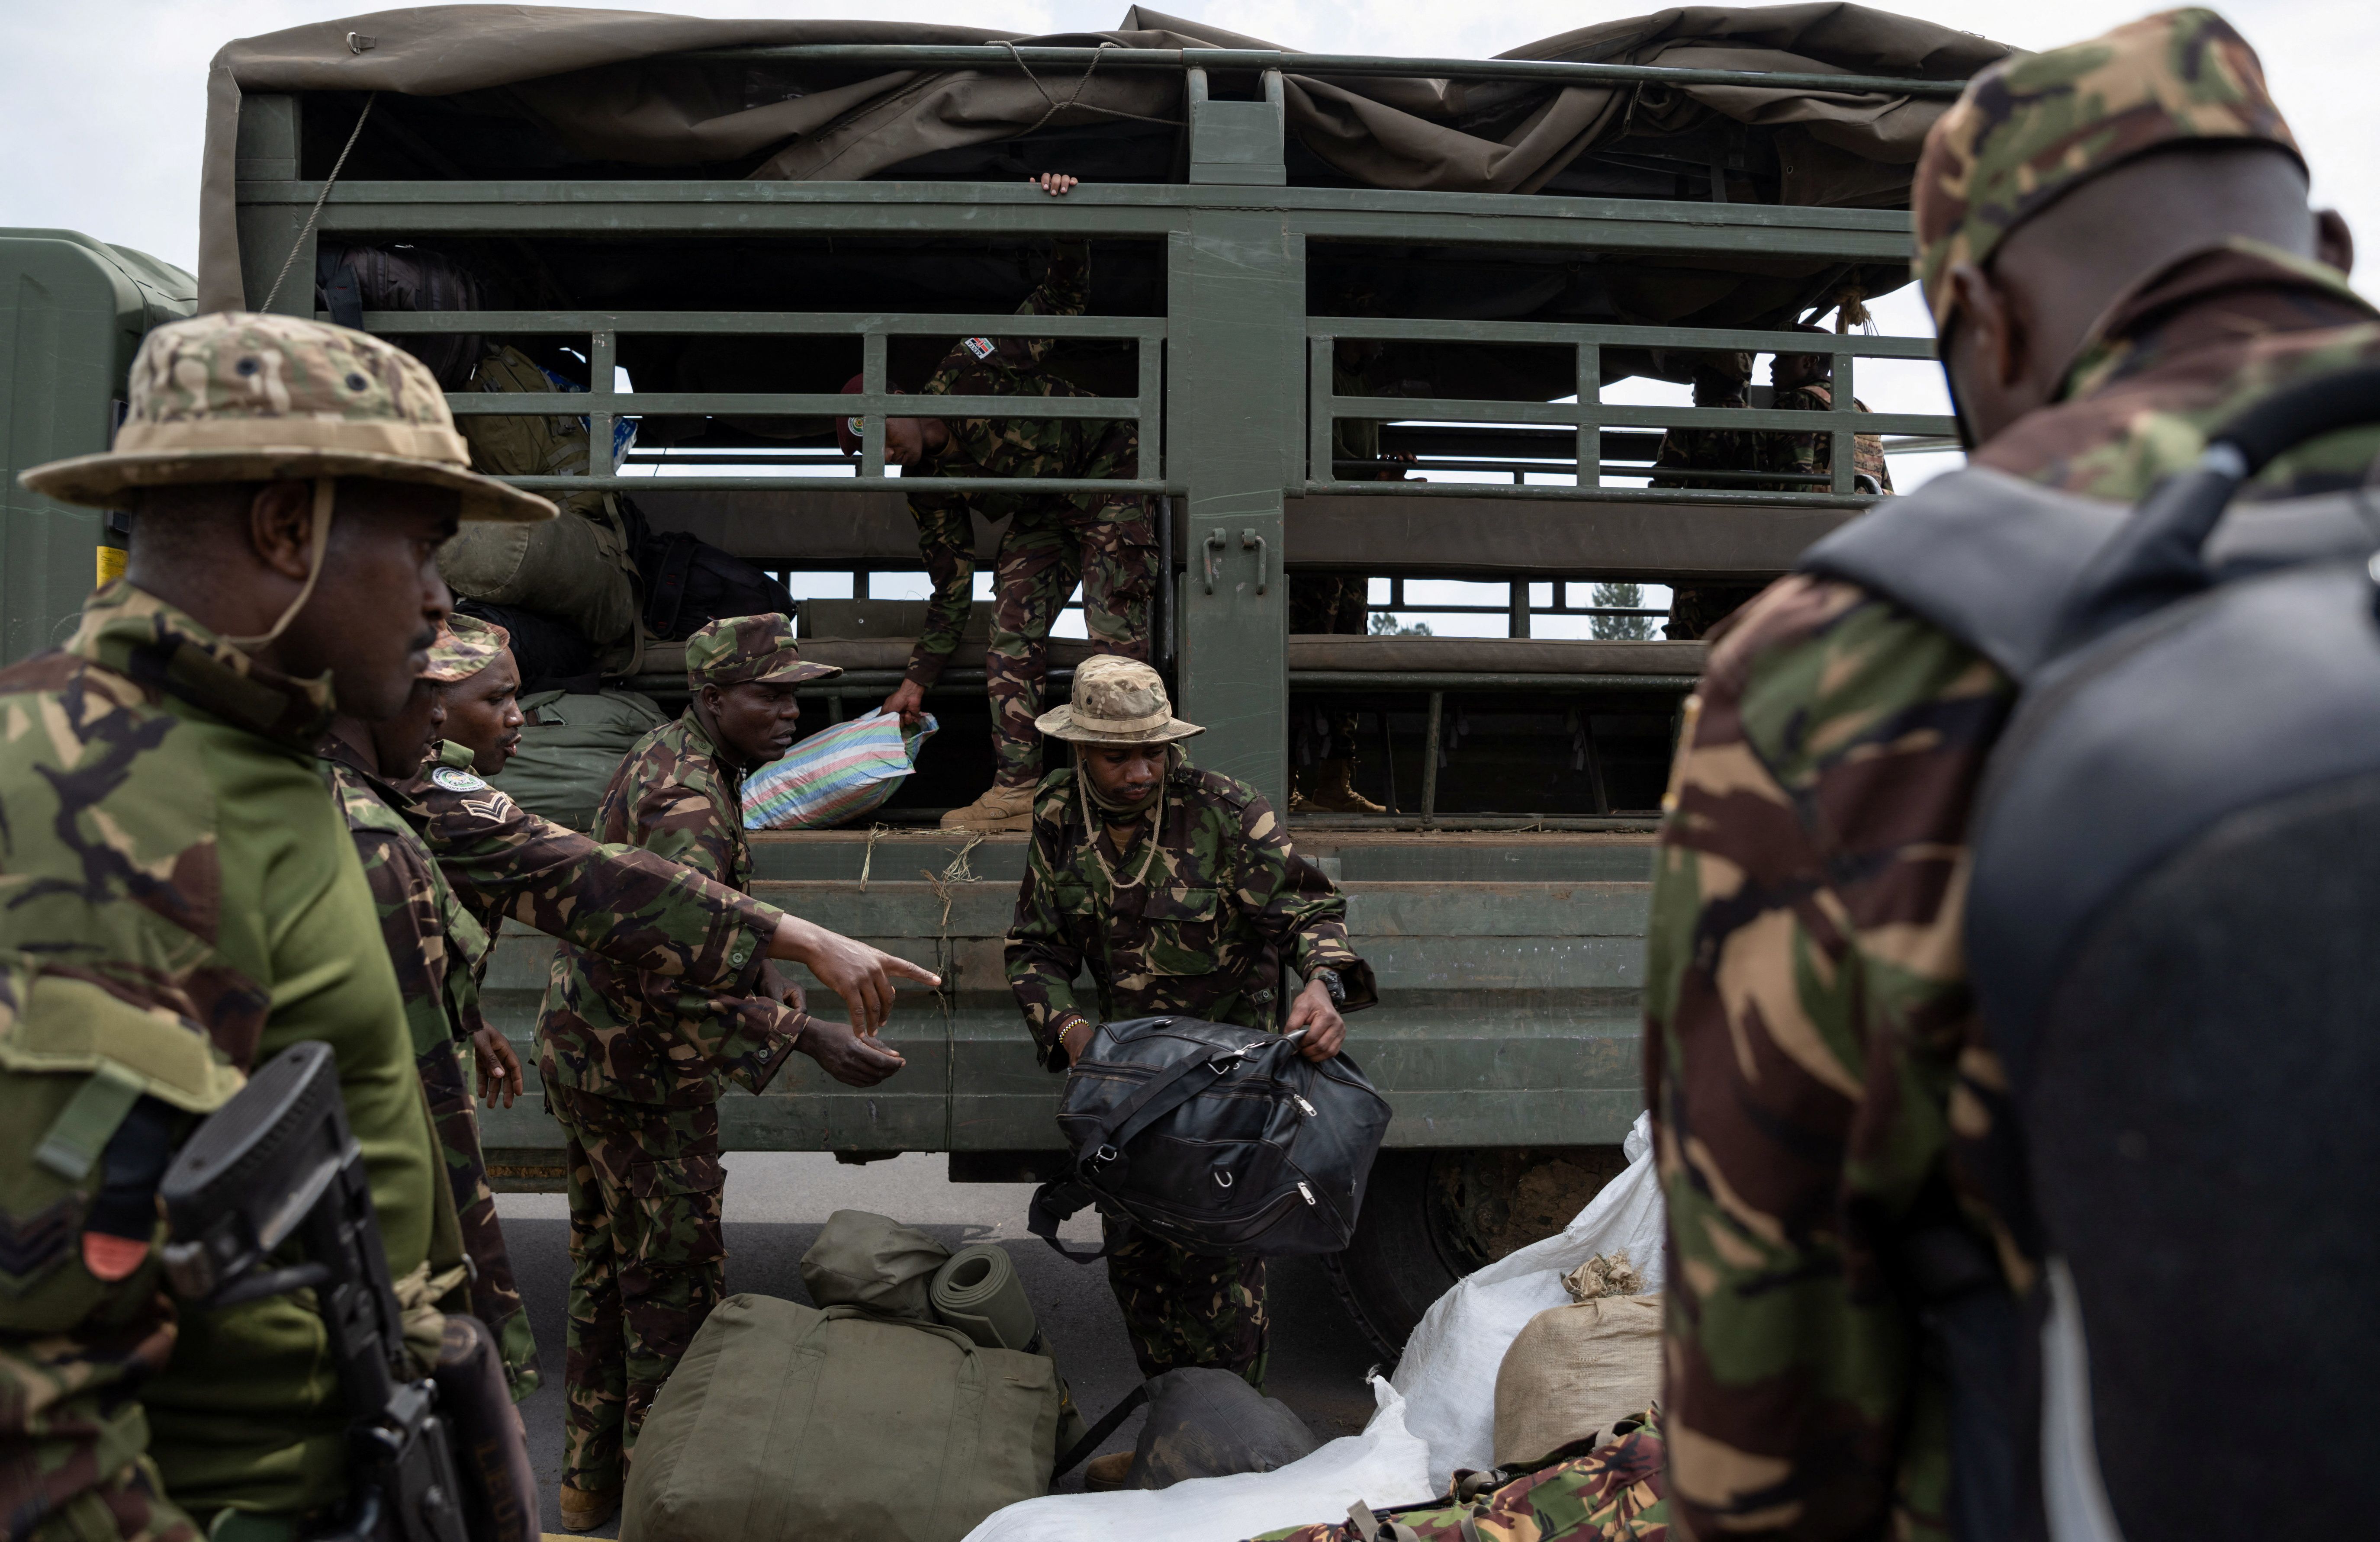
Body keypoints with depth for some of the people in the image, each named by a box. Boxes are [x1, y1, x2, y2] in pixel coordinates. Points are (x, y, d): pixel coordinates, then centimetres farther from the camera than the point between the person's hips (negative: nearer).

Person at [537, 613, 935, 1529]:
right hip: (642, 1071, -10)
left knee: (607, 1267, 18)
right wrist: (810, 1038, -36)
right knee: (675, 1285, 1)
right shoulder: (690, 802, -24)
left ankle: (591, 1482, 32)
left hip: (586, 1051, 10)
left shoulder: (663, 759, 9)